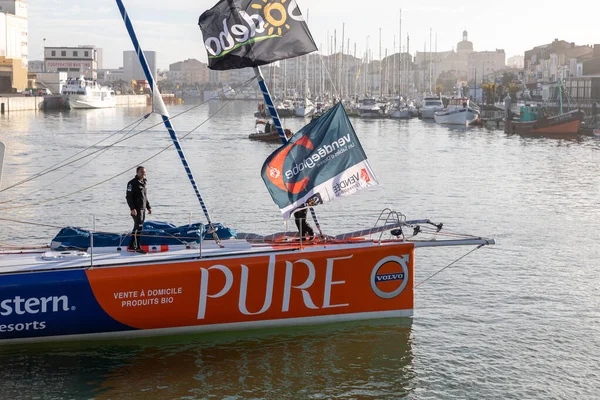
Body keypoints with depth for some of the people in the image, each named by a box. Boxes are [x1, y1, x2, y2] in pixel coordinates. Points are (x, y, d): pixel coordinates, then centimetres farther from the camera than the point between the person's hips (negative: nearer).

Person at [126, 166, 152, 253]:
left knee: (137, 228, 11)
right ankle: (138, 247, -9)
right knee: (138, 227, -12)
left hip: (143, 209, 9)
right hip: (136, 209, -9)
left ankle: (131, 246, 18)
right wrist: (132, 208, -23)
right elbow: (129, 197, -15)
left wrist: (148, 207, 22)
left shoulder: (143, 182, 16)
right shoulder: (132, 183, -10)